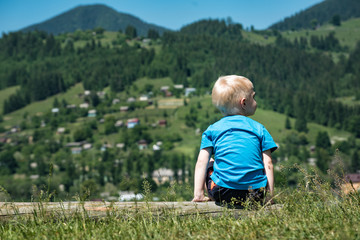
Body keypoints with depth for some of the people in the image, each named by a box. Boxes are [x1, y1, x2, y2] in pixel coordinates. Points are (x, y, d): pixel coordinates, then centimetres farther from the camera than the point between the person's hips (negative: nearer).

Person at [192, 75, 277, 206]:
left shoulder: (213, 129, 9)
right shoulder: (259, 129, 9)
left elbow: (202, 162, 1)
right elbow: (268, 164, 4)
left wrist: (198, 195, 2)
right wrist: (270, 195, 8)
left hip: (223, 193, -1)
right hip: (256, 194, 1)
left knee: (209, 164, 26)